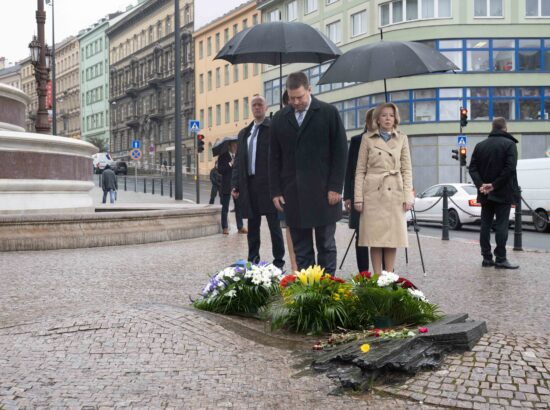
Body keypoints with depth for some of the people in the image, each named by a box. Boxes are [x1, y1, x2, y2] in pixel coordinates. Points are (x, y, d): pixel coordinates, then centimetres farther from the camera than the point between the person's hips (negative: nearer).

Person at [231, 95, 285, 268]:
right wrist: (235, 185, 9)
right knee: (252, 226, 11)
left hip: (268, 184, -5)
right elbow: (238, 161, 16)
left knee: (274, 225, 1)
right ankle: (252, 261, 19)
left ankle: (278, 262, 8)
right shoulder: (244, 133, 17)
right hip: (248, 185, 6)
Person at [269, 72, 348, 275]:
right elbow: (274, 158, 12)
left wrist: (335, 187, -8)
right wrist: (275, 191, 4)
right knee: (300, 247, 7)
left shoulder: (329, 113, 0)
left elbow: (340, 152, -2)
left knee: (326, 245, 5)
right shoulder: (279, 119, 10)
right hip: (293, 194, 3)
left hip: (323, 192, -3)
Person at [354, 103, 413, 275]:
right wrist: (358, 197, -3)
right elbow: (360, 170, 4)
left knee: (393, 236, 2)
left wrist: (408, 196, -1)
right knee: (375, 236, -1)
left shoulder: (402, 139, 11)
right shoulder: (367, 138, 6)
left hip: (394, 192, 1)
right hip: (373, 192, -1)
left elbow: (406, 170, 8)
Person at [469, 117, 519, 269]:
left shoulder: (480, 145, 9)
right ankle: (500, 259, -5)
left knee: (485, 225, 8)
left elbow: (473, 168, 2)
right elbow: (510, 168, -18)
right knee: (501, 225, -4)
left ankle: (487, 258, 9)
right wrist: (495, 185, -16)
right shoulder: (509, 144, -7)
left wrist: (480, 184, -7)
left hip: (485, 193, 5)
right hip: (503, 193, -5)